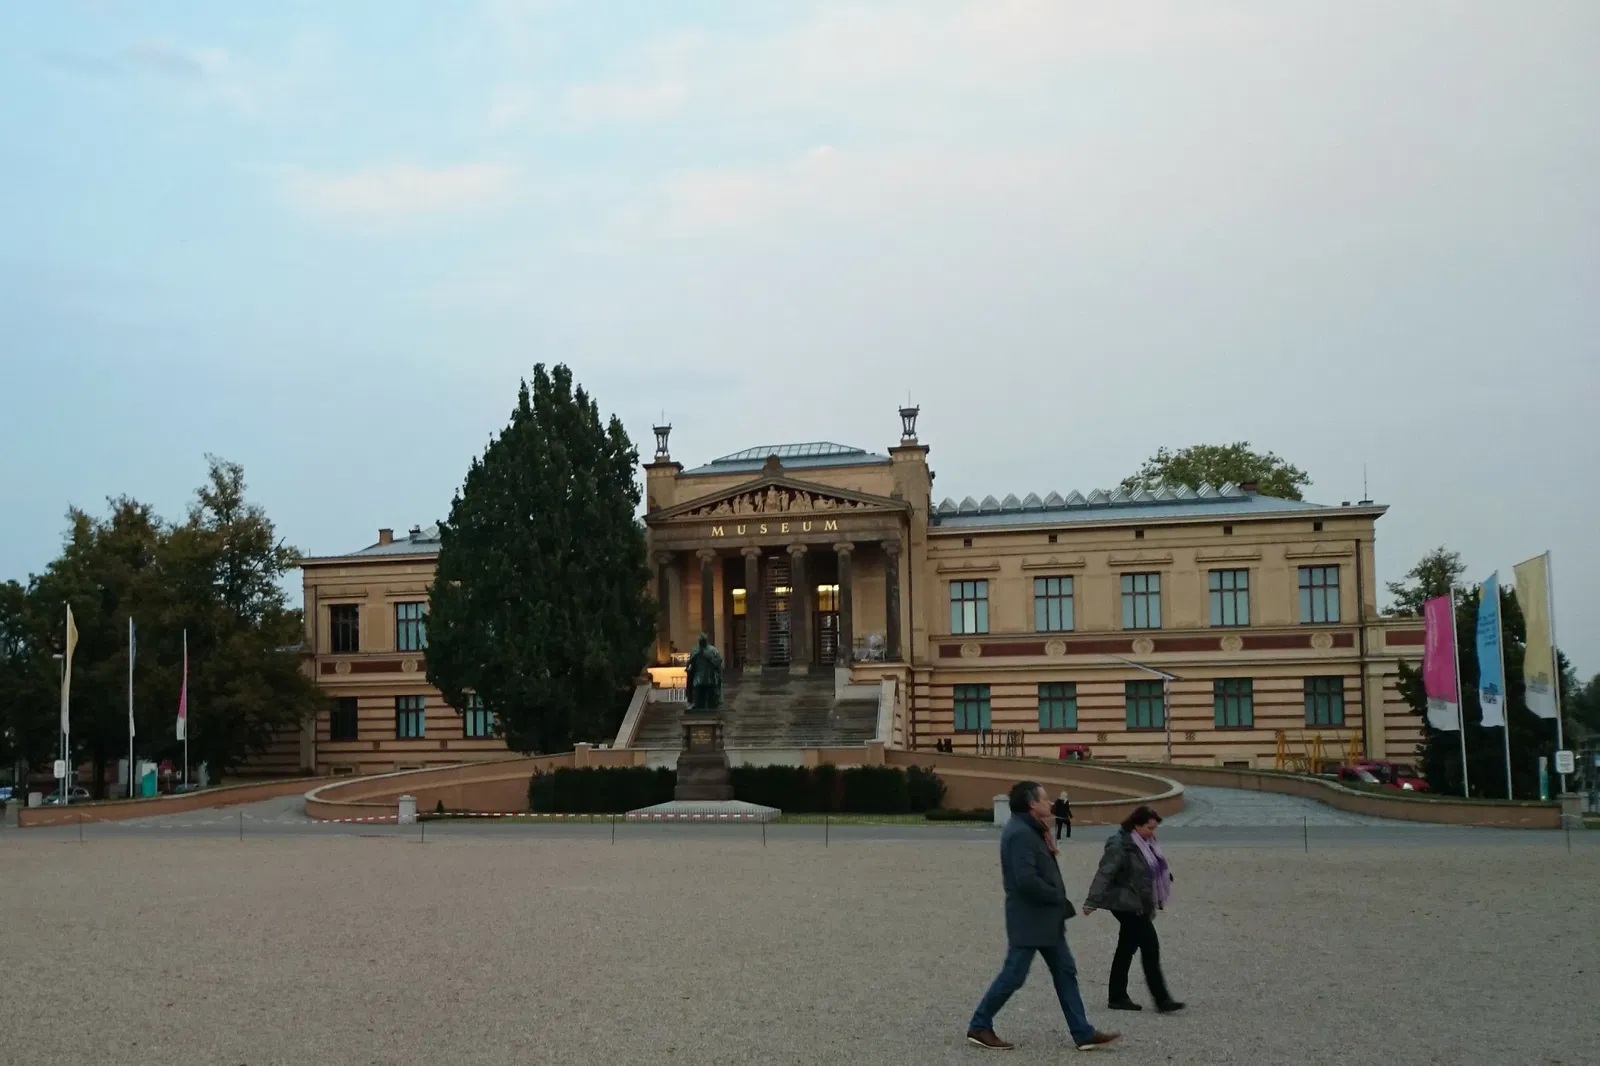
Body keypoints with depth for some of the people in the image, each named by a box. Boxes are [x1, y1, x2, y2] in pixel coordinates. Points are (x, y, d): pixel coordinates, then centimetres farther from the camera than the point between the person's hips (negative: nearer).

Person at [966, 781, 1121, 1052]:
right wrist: (1058, 897, -15)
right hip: (1028, 919, -10)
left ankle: (1083, 1033, 14)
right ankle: (979, 1027, 11)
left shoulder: (1030, 830, 13)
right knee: (1013, 976, -2)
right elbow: (1026, 880, -27)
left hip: (1046, 918, 10)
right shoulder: (1020, 833, -21)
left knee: (1065, 972, 10)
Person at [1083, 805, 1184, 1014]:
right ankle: (1161, 999, -6)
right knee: (1150, 946, -9)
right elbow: (1104, 873, -21)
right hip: (1126, 904, -9)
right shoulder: (1120, 845, -18)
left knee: (1126, 949, 13)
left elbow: (1155, 870, 22)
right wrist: (1092, 901, -24)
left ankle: (1118, 997, 20)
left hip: (1139, 906, 9)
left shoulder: (1146, 843, 10)